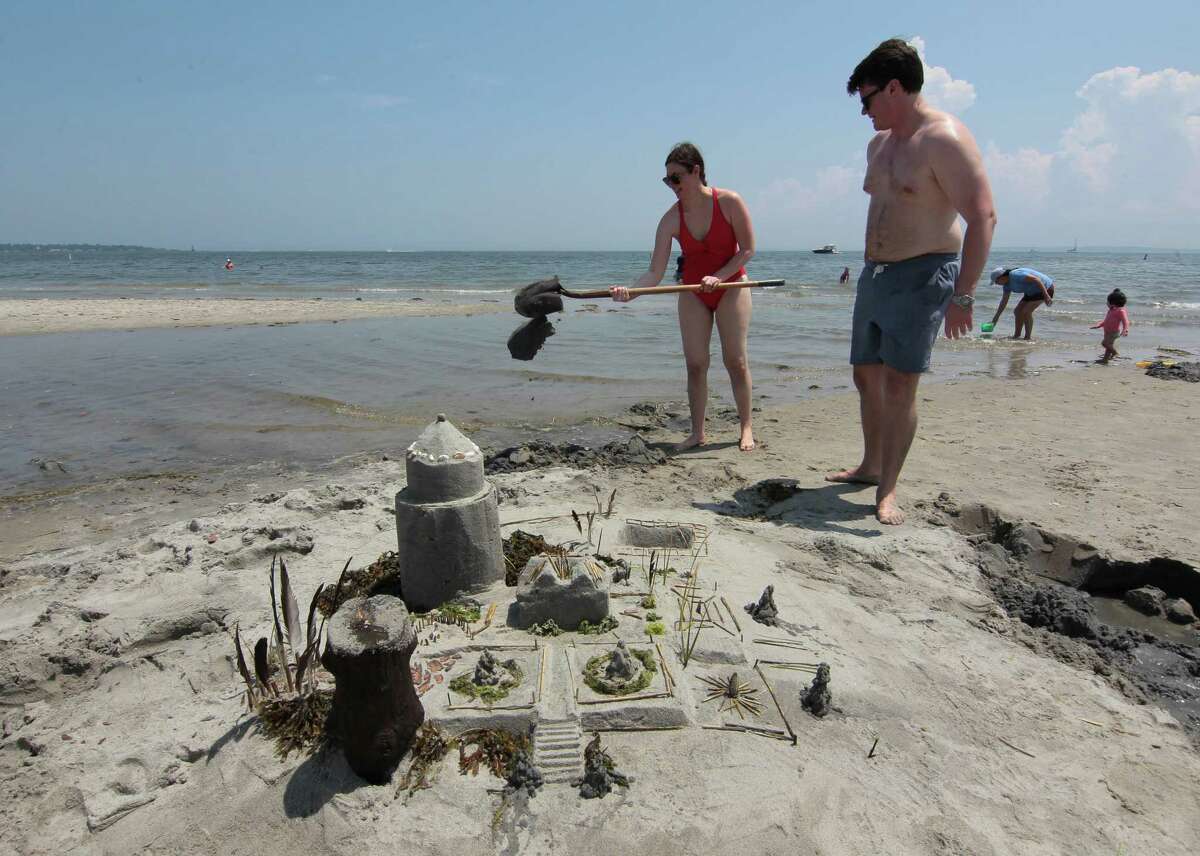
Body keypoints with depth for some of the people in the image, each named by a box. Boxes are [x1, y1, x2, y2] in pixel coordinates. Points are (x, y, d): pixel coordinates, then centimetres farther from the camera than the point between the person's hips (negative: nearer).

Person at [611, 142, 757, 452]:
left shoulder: (729, 202, -17)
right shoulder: (671, 219, -12)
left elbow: (747, 249, -10)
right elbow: (655, 271, -16)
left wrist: (718, 277, -24)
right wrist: (630, 291, -34)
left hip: (731, 285, -2)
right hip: (693, 291, 2)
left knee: (736, 360, -4)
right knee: (695, 363, -2)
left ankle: (746, 428, 9)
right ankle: (698, 432, 5)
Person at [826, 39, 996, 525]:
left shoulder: (944, 139, -14)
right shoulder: (879, 143, 13)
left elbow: (983, 217, -20)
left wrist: (963, 294, -24)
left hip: (922, 276, -9)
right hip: (874, 274, 9)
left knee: (899, 384, -11)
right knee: (867, 376, 12)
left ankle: (887, 490, -2)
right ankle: (871, 466, 28)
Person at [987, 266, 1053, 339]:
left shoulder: (1015, 275, -27)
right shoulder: (1007, 283, 3)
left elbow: (1035, 279, -32)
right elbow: (1004, 301, 11)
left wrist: (1046, 295, -35)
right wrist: (996, 318, 12)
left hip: (1045, 289, -10)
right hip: (1032, 292, 10)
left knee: (1026, 311, -19)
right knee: (1017, 311, 8)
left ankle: (1027, 338, -11)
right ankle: (1016, 336, 15)